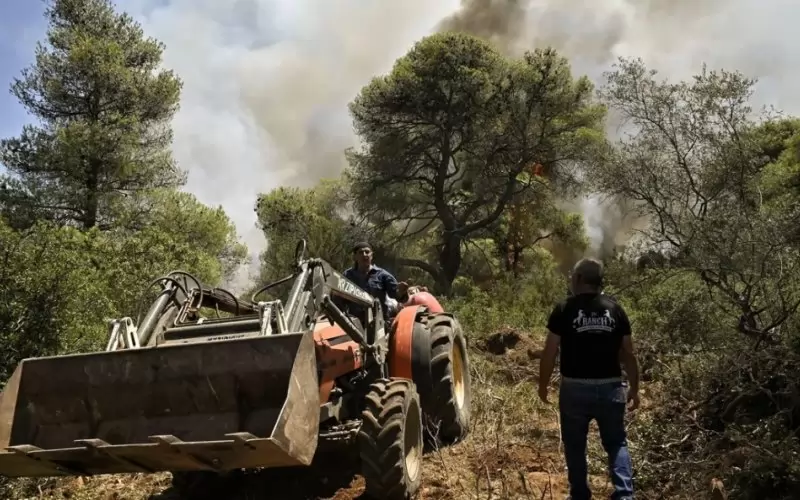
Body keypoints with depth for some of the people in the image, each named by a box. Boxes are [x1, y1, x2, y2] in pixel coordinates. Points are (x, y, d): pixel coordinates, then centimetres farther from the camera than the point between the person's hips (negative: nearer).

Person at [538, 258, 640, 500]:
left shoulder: (564, 309, -6)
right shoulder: (615, 309, 2)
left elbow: (550, 352, -6)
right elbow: (628, 354, 4)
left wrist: (543, 385, 6)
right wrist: (634, 388, 14)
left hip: (574, 388, -2)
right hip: (609, 388, 2)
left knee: (575, 446, 13)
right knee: (616, 443, 13)